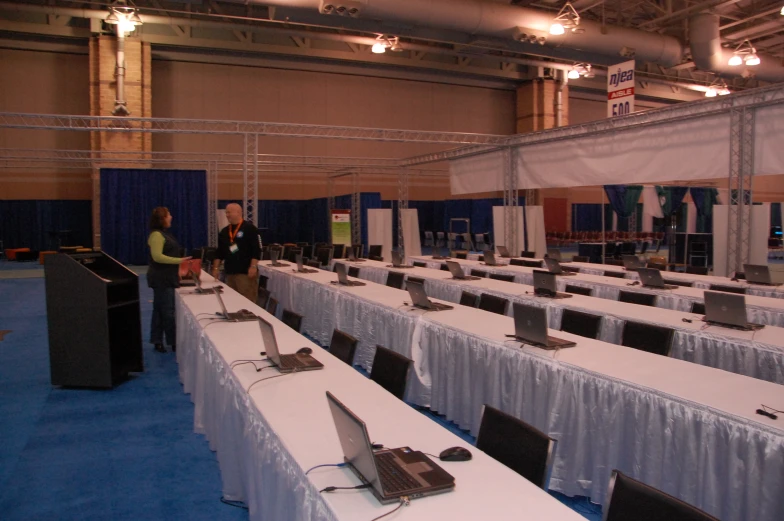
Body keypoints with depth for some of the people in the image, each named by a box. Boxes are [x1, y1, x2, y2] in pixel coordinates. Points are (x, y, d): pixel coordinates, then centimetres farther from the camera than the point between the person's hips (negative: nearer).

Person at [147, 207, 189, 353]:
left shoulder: (164, 233, 15)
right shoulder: (156, 235, -16)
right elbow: (157, 256, -24)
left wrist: (176, 272, 24)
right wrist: (179, 261, -25)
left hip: (167, 278, 10)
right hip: (161, 279, -10)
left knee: (160, 310, 12)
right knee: (167, 311, -5)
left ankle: (158, 341, 17)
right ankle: (173, 342, 1)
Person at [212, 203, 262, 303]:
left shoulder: (249, 229, -6)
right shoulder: (224, 231, 14)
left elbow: (256, 249, -11)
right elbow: (219, 252, 18)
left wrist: (253, 267, -18)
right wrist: (215, 268, 11)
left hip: (246, 272, -7)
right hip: (230, 272, 7)